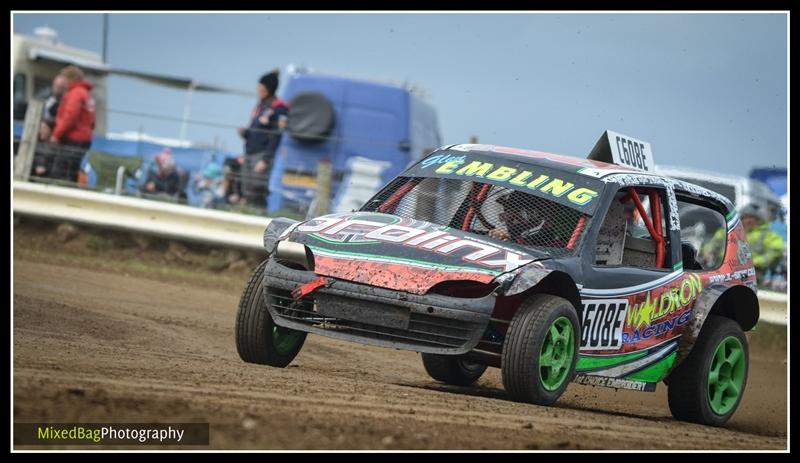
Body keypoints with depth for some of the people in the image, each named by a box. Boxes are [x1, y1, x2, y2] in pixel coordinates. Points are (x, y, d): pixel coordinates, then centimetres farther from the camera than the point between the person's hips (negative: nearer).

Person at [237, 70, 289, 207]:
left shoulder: (279, 109, -8)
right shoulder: (260, 105, 17)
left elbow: (276, 137, -13)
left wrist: (265, 160, -18)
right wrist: (245, 133, 3)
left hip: (263, 155, -8)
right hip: (249, 155, 8)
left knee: (256, 197, -13)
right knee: (247, 196, 4)